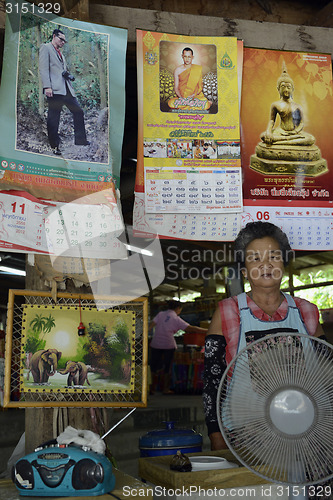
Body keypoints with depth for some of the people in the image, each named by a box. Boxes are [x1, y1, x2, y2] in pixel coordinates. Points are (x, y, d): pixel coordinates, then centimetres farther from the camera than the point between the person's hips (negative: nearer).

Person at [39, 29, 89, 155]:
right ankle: (54, 146, -2)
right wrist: (47, 87, -18)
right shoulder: (45, 48, 5)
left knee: (78, 112, 5)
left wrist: (69, 75, 7)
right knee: (53, 118, -7)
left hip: (67, 89, 8)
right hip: (55, 89, -8)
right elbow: (43, 68, -6)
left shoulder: (60, 53, 28)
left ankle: (80, 140, 13)